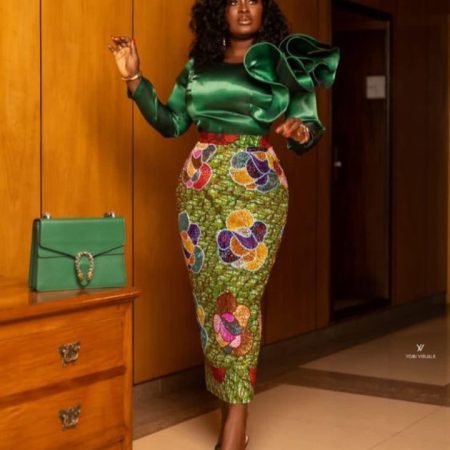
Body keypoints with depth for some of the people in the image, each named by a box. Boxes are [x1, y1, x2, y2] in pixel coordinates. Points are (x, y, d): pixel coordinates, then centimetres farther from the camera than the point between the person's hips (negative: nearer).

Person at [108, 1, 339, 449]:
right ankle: (231, 406, 10)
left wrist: (301, 131, -21)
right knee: (208, 293, 1)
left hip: (255, 184, -4)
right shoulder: (198, 64, 14)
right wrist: (134, 79, 6)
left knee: (239, 293, -10)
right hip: (200, 184, 4)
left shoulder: (282, 63, 6)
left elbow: (312, 123, 2)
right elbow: (170, 122, 14)